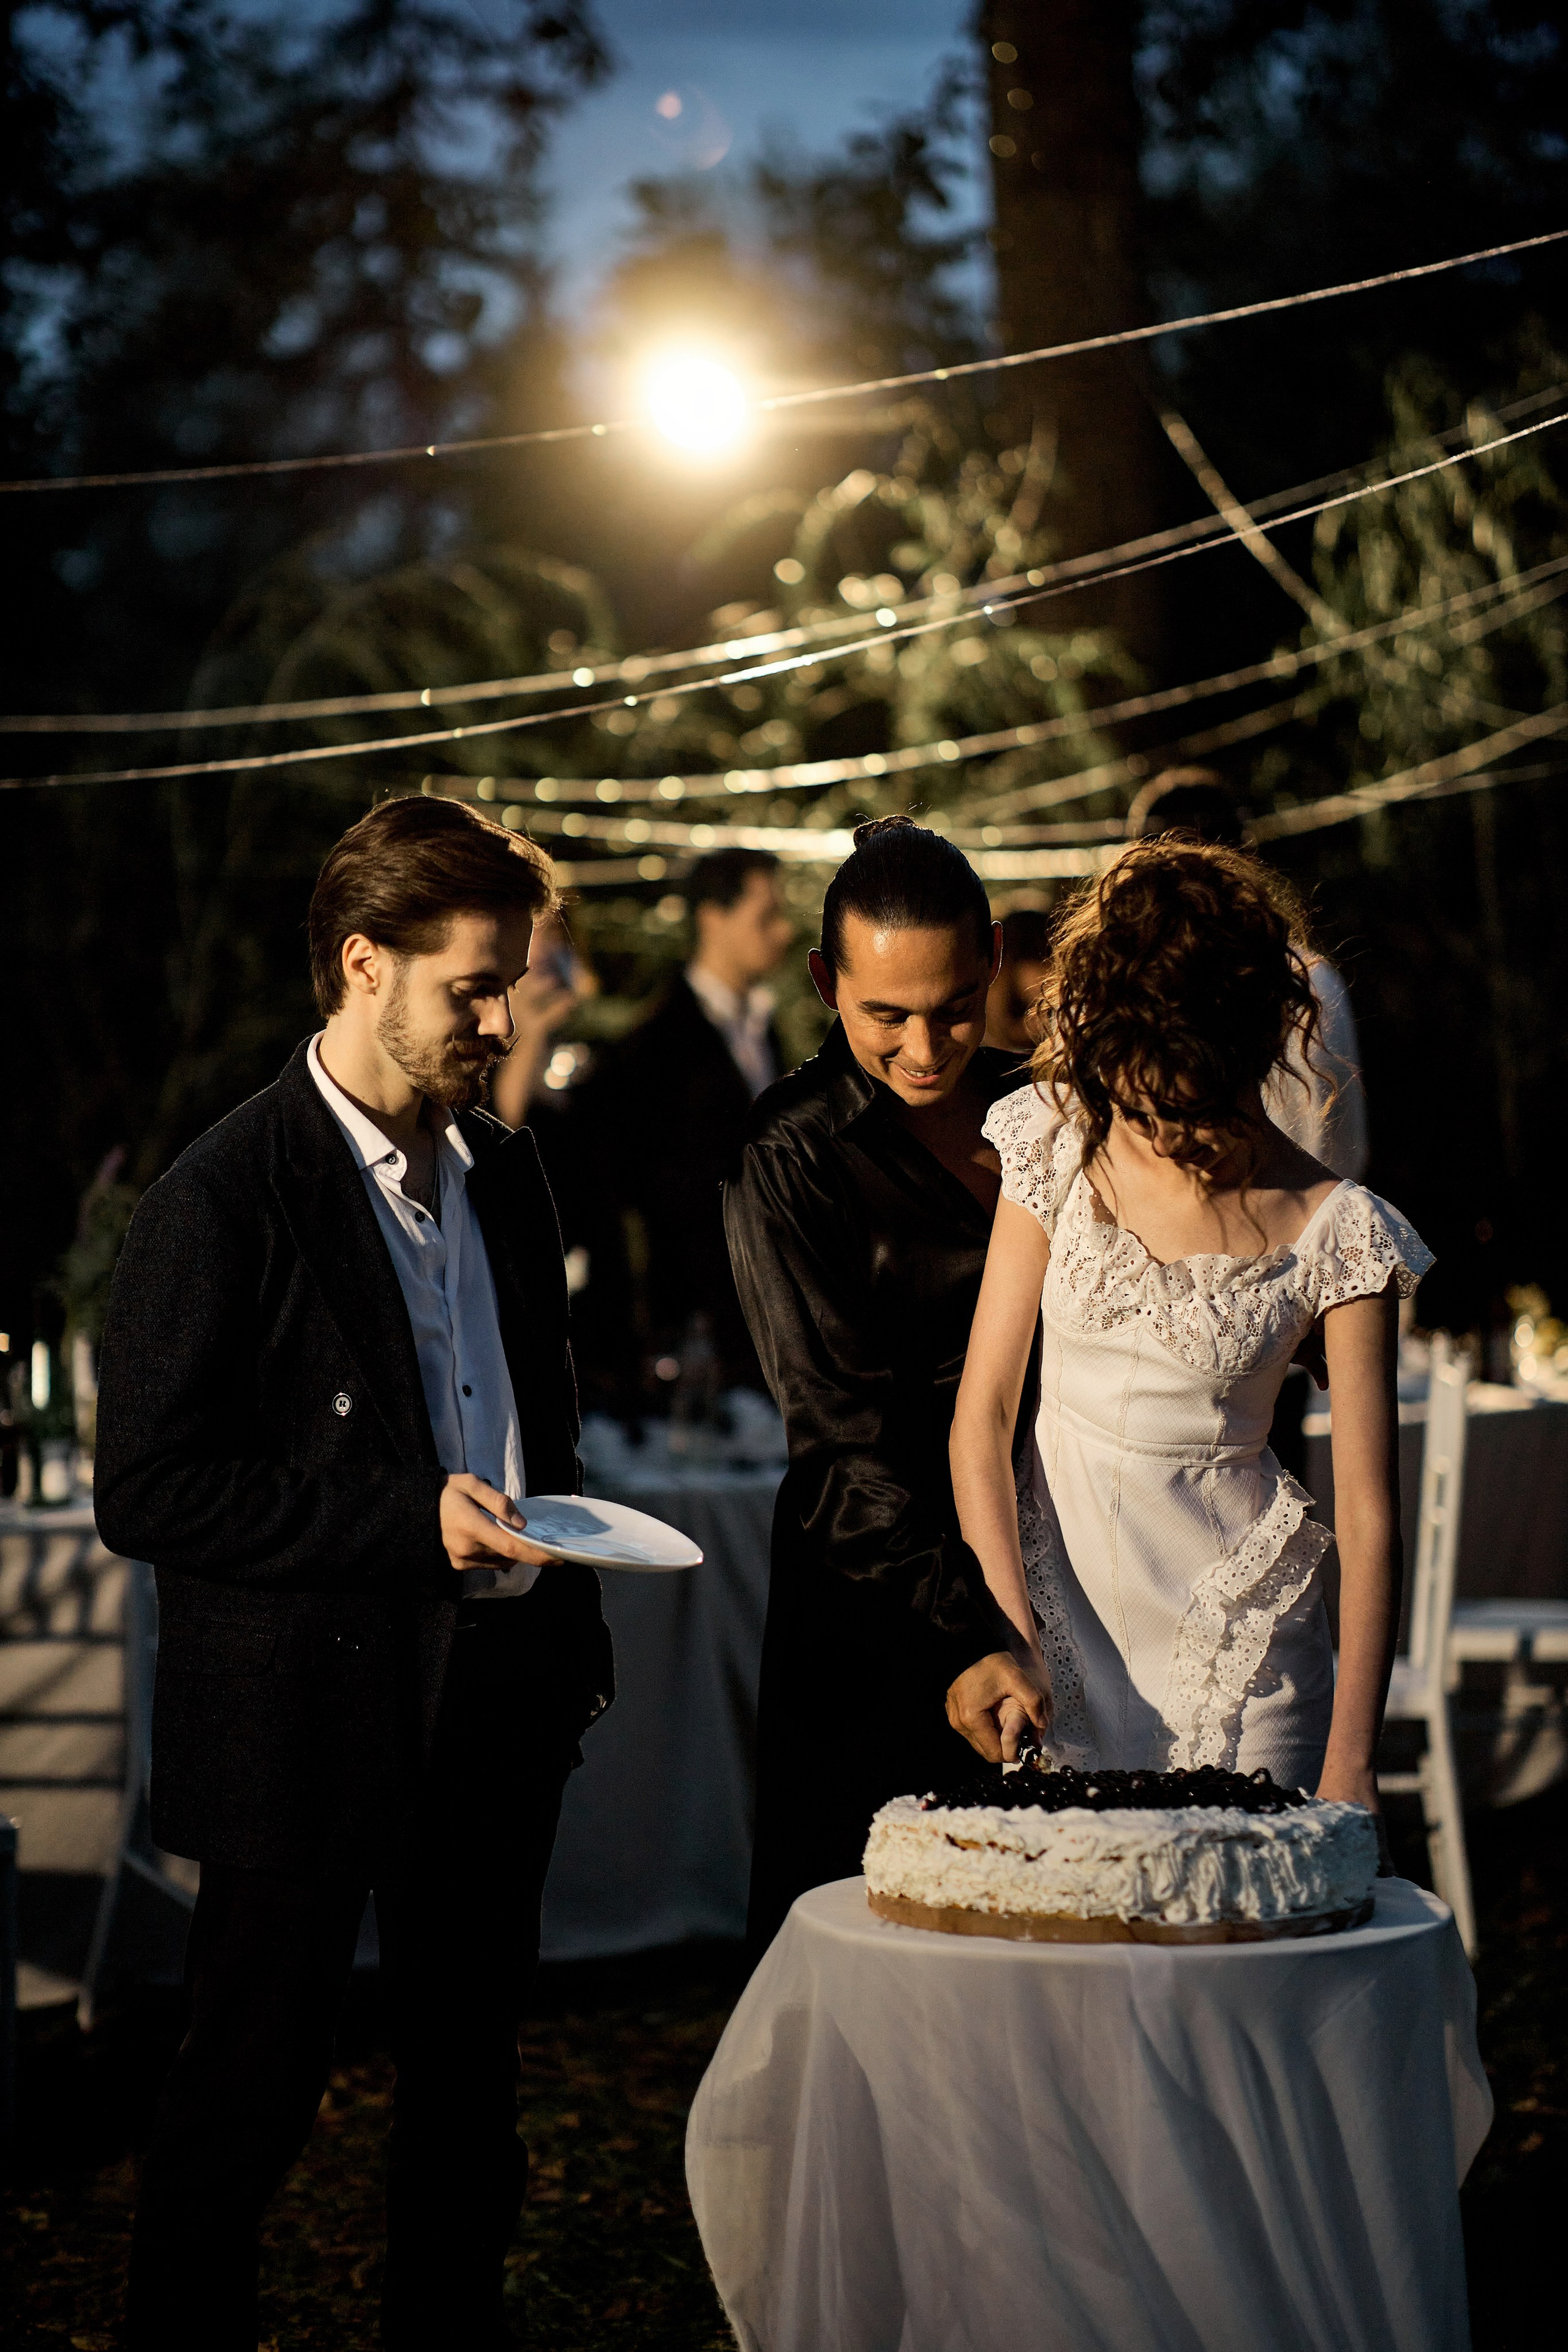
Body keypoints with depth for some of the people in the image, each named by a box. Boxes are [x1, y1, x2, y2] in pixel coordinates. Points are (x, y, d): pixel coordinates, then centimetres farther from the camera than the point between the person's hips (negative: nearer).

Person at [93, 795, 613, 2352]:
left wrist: (569, 1638, 14)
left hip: (494, 1694, 7)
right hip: (305, 1715, -7)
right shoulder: (224, 1201, -14)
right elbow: (146, 1494, -17)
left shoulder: (503, 1174, 9)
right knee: (249, 2095, 4)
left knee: (467, 2083, 16)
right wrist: (411, 1519, -21)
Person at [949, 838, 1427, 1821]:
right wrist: (1009, 1634, -14)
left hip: (1238, 1617, -2)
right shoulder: (1061, 1144, -4)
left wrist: (1349, 1760, -19)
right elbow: (981, 1416, -3)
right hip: (1054, 1572, 2)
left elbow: (1369, 1513, -11)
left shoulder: (1338, 1232, -10)